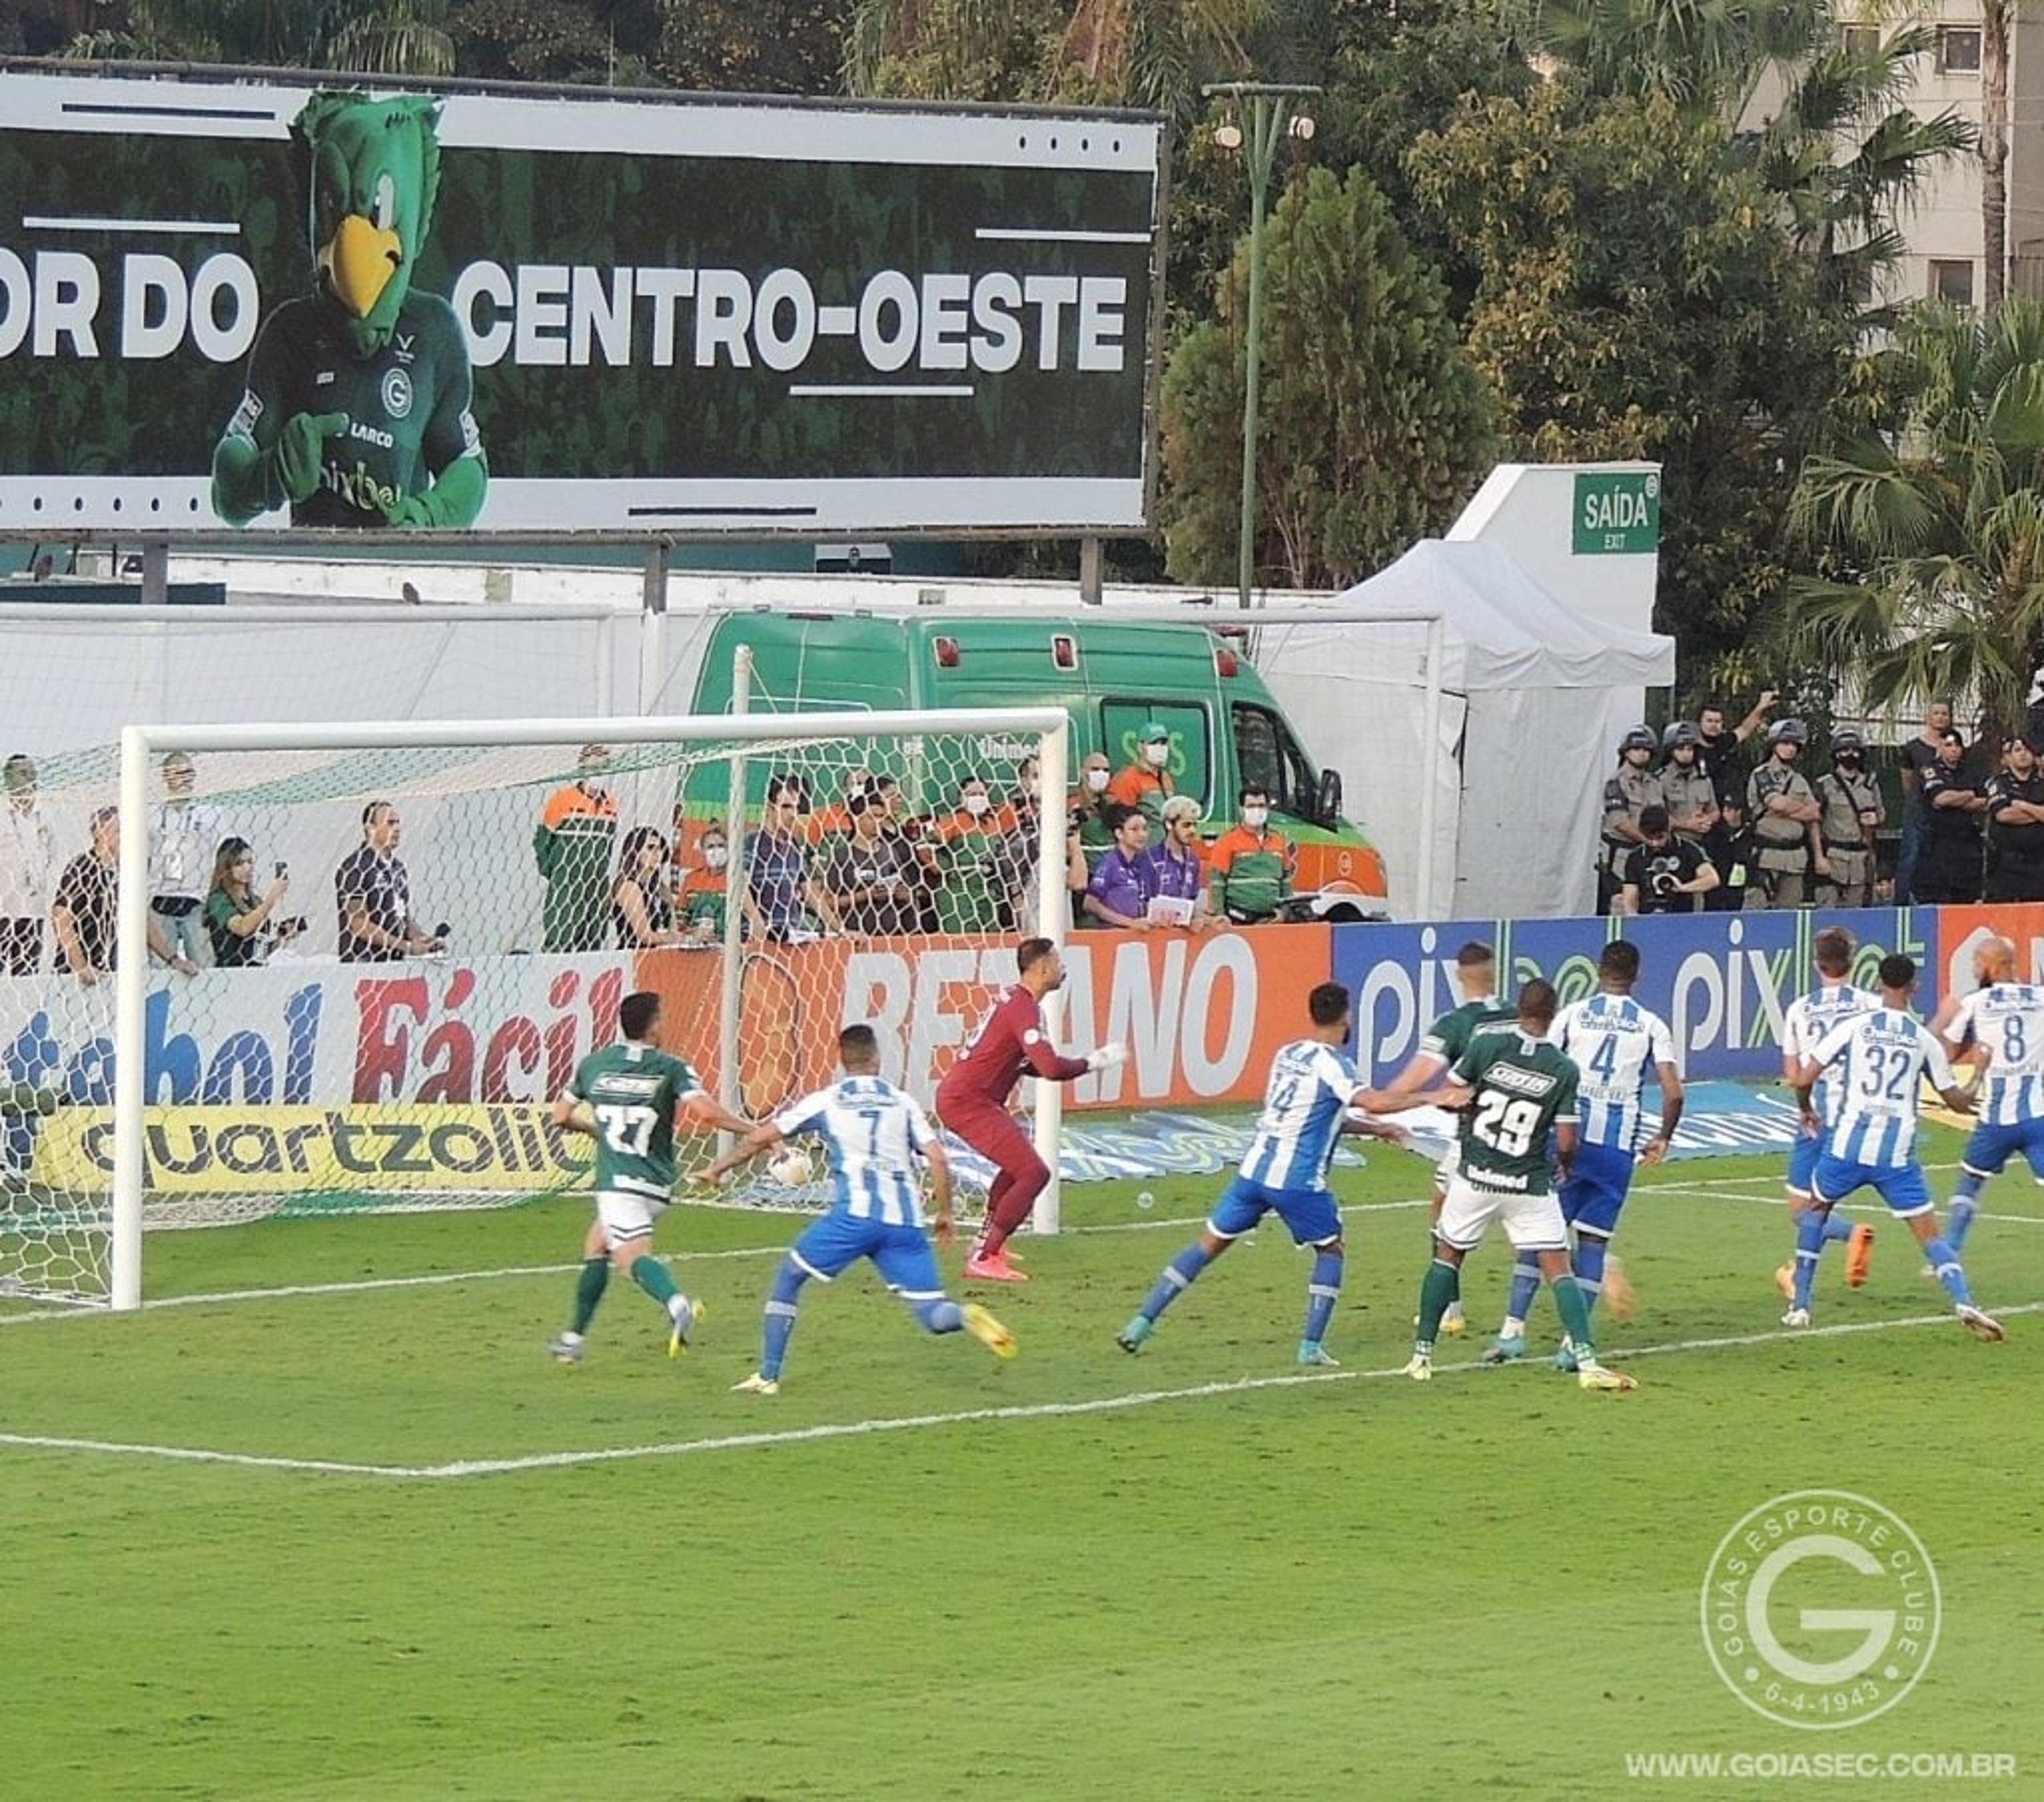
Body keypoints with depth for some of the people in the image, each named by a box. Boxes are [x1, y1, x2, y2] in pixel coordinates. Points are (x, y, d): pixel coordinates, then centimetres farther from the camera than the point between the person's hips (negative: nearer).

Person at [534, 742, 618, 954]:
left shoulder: (610, 804, 12)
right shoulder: (563, 799, -6)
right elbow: (541, 839, -1)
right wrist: (549, 873, -4)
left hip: (598, 889, 6)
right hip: (566, 888, -6)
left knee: (593, 945, 7)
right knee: (559, 943, -11)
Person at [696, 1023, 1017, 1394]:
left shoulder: (824, 1102, 12)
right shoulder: (902, 1102, 16)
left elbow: (760, 1138, 13)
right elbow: (938, 1159, 6)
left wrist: (718, 1169, 28)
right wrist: (944, 1213, 18)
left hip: (854, 1214, -2)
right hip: (904, 1222, 2)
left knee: (788, 1277, 18)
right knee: (931, 1314, 3)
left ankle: (768, 1376, 14)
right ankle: (966, 1316, -33)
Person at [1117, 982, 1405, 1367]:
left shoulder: (1287, 1055, 15)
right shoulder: (1333, 1064, -8)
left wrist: (1374, 1129, 27)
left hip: (1254, 1171, 6)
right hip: (1298, 1179, -6)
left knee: (1210, 1244, 12)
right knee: (1330, 1250, 15)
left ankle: (1142, 1323, 7)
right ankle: (1311, 1345, 5)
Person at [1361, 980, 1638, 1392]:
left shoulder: (1486, 1047, -7)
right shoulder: (1564, 1071, -7)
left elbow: (1448, 1099, -1)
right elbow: (1566, 1144, -7)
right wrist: (1563, 1165, 16)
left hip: (1475, 1178, 1)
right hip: (1529, 1185, -1)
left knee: (1448, 1256, 18)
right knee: (1558, 1268, 0)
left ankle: (1422, 1355, 18)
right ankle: (1587, 1361, -13)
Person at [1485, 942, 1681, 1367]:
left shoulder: (1572, 1015, 4)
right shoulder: (1651, 1025, 5)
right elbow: (1673, 1092, -2)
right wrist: (1663, 1139, 14)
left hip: (1569, 1136, 0)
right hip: (1618, 1147, 0)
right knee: (1594, 1239, 6)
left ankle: (1513, 1329, 2)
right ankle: (1574, 1342, 2)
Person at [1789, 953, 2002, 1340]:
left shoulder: (1854, 1027, -1)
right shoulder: (1925, 1040, 4)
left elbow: (1804, 1079, -4)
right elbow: (1957, 1102, 13)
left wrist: (1806, 1109, 18)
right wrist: (1975, 1098, 37)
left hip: (1847, 1145, 0)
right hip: (1897, 1154, 0)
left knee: (1816, 1211, 26)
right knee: (1930, 1234, 4)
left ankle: (1799, 1306, 23)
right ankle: (1964, 1303, -20)